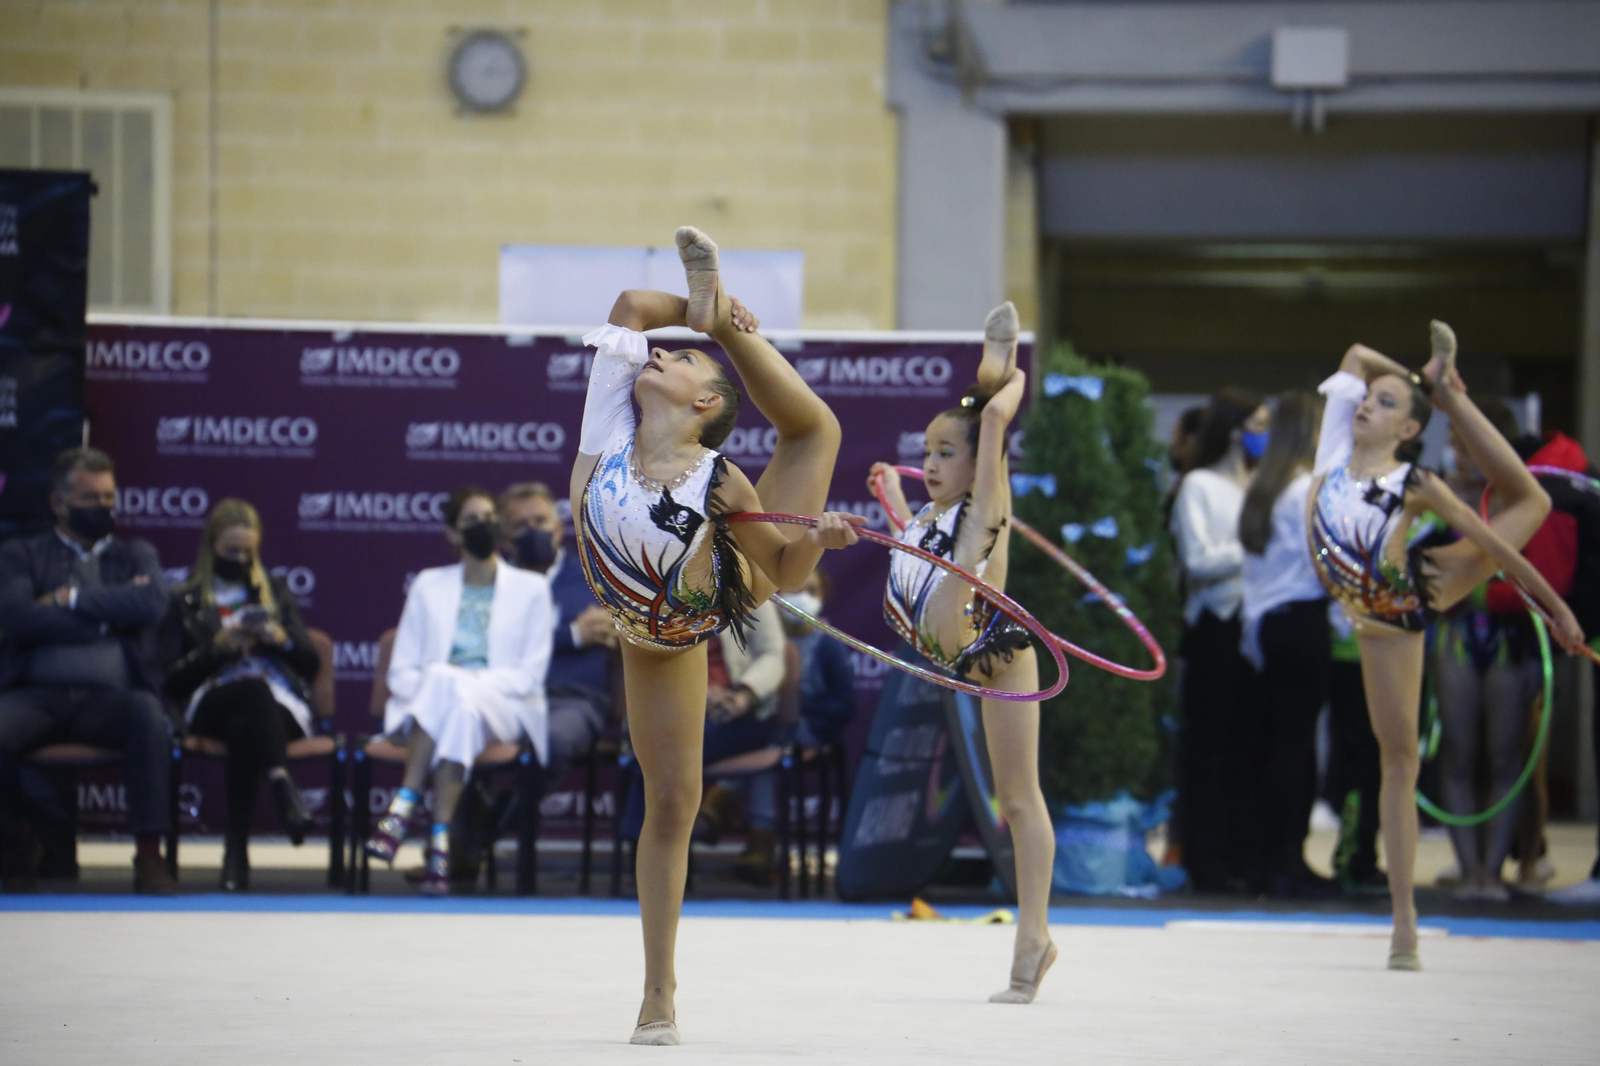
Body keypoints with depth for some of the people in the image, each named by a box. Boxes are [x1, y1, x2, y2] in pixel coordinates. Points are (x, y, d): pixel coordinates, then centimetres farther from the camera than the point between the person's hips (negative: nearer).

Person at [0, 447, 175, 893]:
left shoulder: (136, 555, 22)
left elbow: (151, 605, -1)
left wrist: (71, 599, -1)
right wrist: (106, 618, -2)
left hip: (108, 697, 1)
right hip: (38, 694, -1)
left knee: (148, 714, -35)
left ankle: (149, 854, -31)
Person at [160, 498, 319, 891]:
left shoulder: (275, 593, 27)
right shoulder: (185, 602, 20)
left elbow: (310, 665, 21)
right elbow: (172, 681, 8)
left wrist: (284, 640, -1)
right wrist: (216, 647, -7)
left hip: (281, 705, 2)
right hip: (212, 704, -2)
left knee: (243, 729, -39)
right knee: (255, 688, -41)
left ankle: (236, 849, -48)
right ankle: (281, 785, -58)